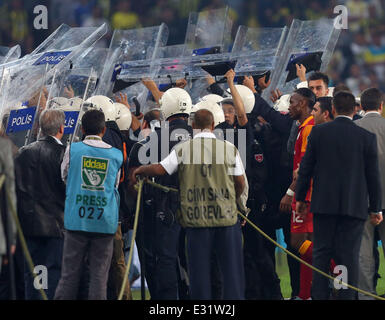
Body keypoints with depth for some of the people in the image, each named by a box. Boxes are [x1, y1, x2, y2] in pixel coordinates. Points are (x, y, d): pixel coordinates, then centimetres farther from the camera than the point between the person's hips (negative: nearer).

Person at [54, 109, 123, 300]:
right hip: (105, 222, 0)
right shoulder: (116, 155, 3)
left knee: (69, 276, 3)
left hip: (76, 220, 0)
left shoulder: (72, 150, -1)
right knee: (99, 277, 2)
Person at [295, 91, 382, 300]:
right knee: (349, 256, 1)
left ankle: (319, 296, 5)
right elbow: (373, 176, 0)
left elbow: (305, 167, 2)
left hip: (324, 204, 1)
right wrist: (375, 208, 8)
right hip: (354, 206, -1)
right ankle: (346, 297, -2)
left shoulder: (318, 132, -2)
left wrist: (300, 198, 13)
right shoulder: (367, 137, -3)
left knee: (321, 253, 7)